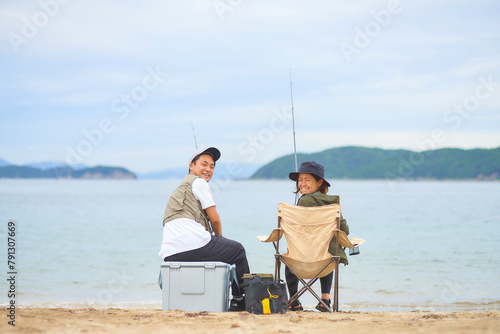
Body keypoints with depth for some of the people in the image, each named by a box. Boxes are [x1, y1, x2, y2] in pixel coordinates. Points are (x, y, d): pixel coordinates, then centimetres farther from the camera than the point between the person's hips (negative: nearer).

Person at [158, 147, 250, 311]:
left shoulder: (180, 188, 31)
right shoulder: (198, 182, 4)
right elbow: (214, 219, 2)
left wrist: (215, 239, 25)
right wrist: (219, 236, 21)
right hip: (193, 245, -9)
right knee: (238, 250, 12)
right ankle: (241, 301, 14)